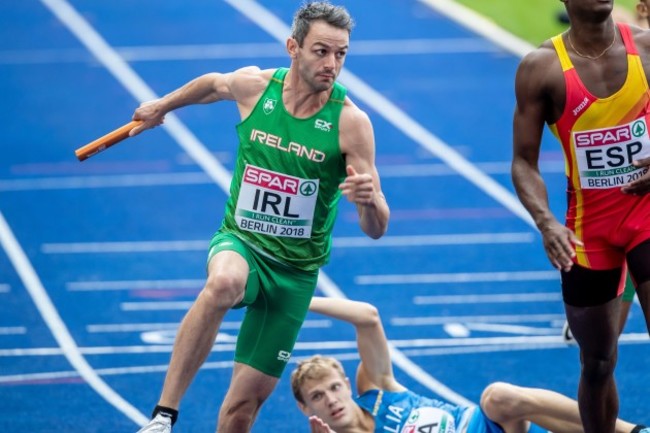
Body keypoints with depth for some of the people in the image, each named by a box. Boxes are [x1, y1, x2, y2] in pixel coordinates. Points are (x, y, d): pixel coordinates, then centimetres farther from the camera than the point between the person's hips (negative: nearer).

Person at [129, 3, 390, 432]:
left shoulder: (351, 122, -15)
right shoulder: (253, 85, -9)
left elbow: (375, 228, -15)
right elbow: (212, 84, 18)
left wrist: (369, 198, -38)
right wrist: (163, 106, 34)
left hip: (295, 271, 0)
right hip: (240, 242, 0)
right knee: (224, 283, -38)